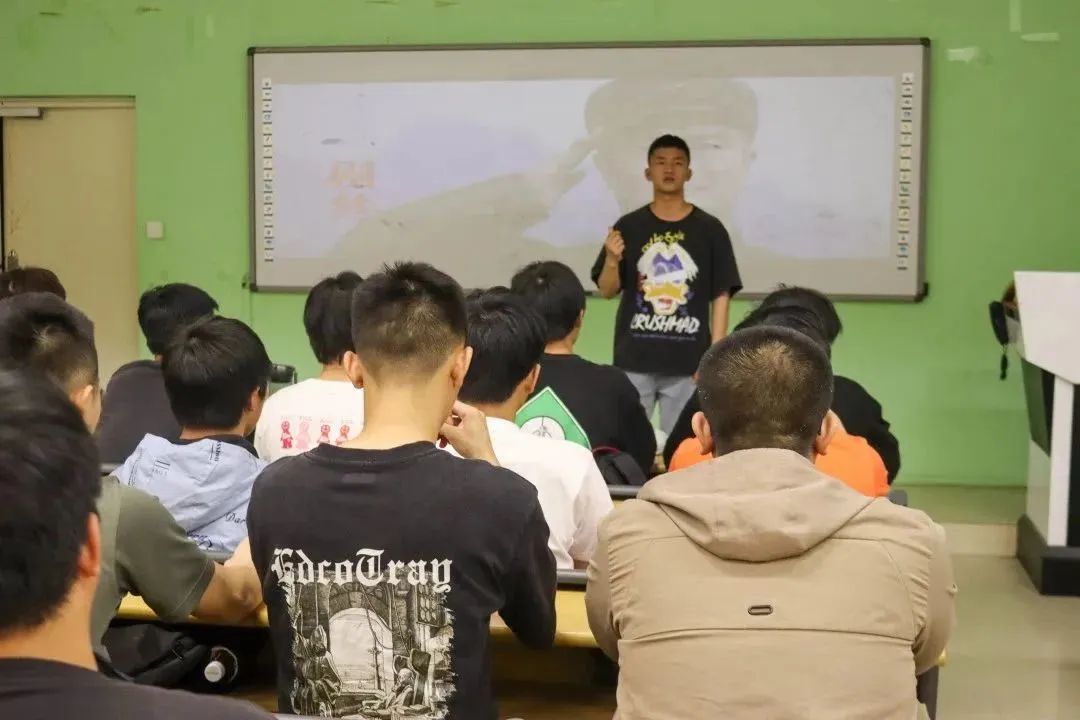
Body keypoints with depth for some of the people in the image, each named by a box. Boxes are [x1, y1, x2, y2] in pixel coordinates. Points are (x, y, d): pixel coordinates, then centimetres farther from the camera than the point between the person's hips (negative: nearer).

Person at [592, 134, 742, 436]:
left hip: (688, 363, -1)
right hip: (633, 360, 1)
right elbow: (607, 290, 6)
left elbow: (720, 297, 1)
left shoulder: (709, 229, 1)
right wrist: (612, 259, -15)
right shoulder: (628, 226, 4)